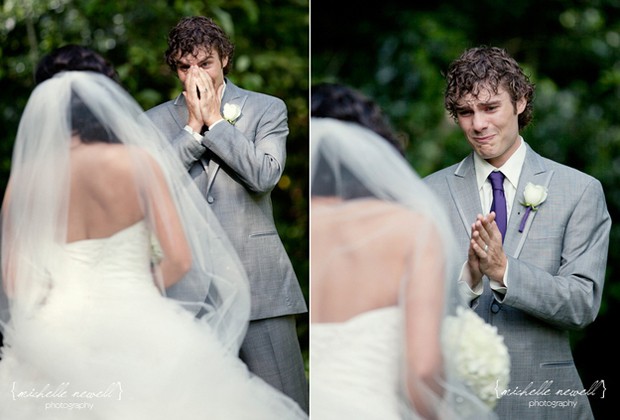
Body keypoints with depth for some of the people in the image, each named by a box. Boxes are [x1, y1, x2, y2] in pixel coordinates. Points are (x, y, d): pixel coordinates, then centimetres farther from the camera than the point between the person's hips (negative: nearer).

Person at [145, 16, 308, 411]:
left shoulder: (267, 109, 7)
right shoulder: (157, 121, 12)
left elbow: (265, 175, -9)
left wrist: (215, 120, -6)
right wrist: (194, 126, -5)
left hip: (257, 280, -1)